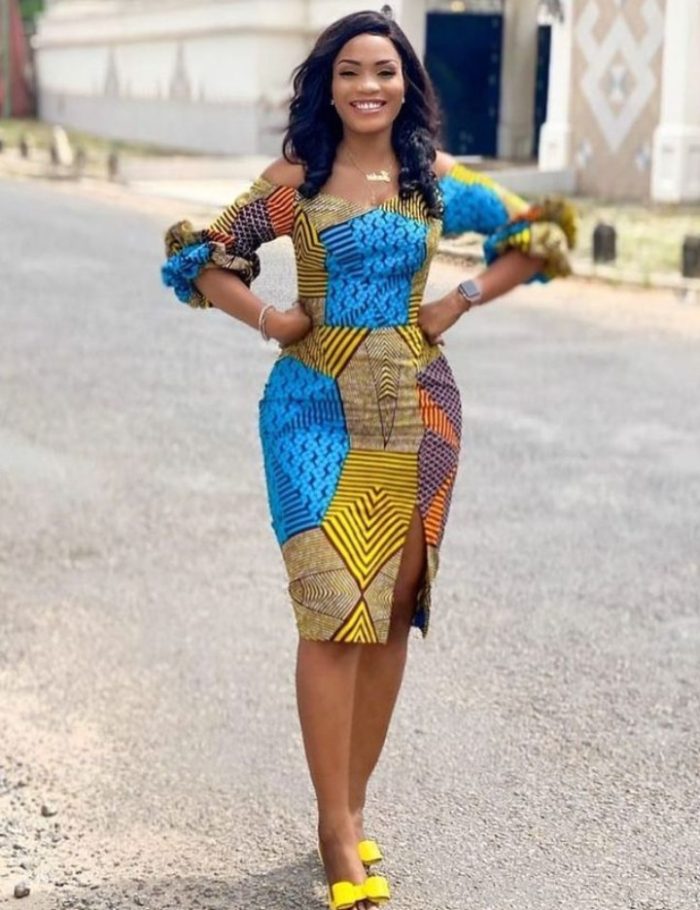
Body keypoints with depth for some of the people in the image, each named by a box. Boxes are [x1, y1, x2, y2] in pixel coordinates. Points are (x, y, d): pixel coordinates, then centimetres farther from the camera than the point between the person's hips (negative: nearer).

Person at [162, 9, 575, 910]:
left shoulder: (438, 178, 5)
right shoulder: (296, 178, 0)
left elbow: (536, 236, 14)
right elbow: (202, 257, 3)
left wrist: (462, 302, 3)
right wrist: (266, 318, -9)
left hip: (415, 410, 3)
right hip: (319, 407, -3)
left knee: (392, 613, 6)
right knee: (335, 612, -9)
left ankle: (352, 806, 21)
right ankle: (338, 833, 0)